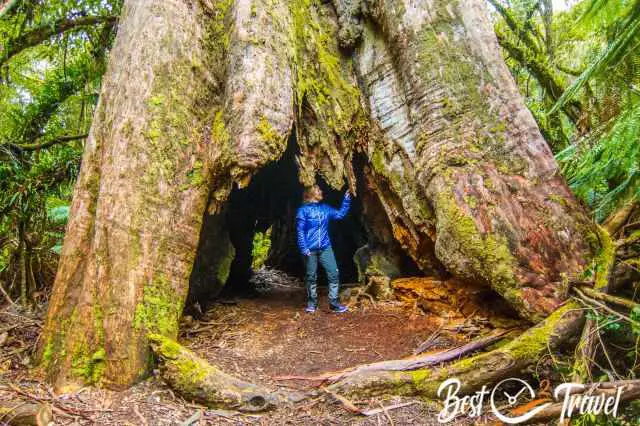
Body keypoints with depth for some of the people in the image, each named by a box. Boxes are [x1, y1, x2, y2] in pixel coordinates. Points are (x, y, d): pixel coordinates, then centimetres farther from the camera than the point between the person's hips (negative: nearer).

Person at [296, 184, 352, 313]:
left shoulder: (325, 208, 11)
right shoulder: (303, 210, -4)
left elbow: (340, 214, 21)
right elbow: (300, 231, -7)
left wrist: (346, 199, 13)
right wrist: (304, 248, -14)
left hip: (325, 248, 4)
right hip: (310, 249, -4)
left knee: (334, 274, -2)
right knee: (311, 277, 6)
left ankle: (334, 303, 7)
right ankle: (311, 303, 22)